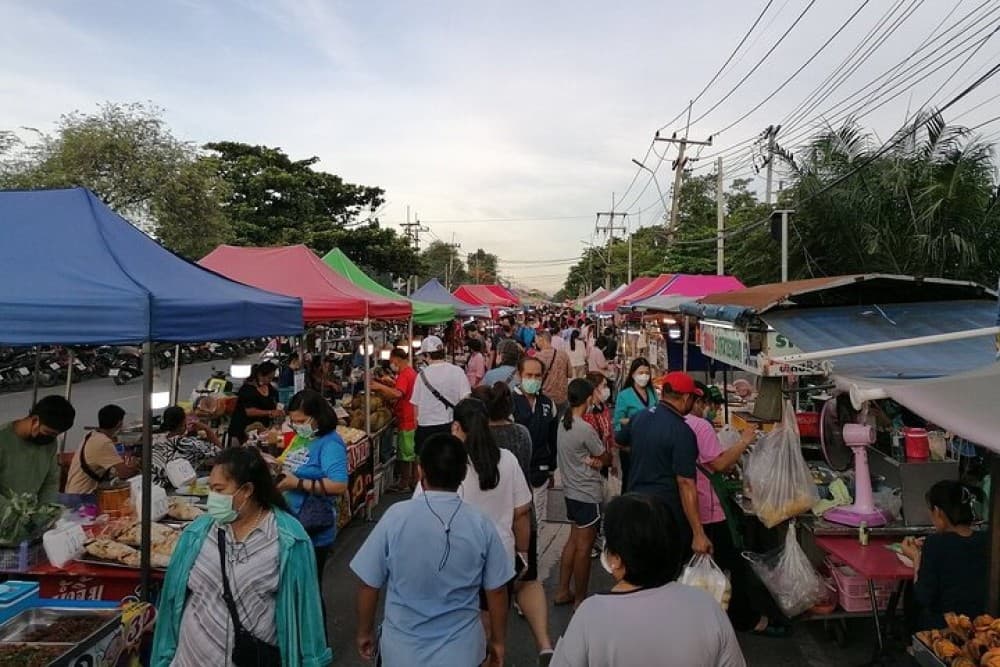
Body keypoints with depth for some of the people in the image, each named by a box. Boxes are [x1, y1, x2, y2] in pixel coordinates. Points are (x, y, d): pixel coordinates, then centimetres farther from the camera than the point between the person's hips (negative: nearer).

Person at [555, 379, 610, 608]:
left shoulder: (563, 424, 2)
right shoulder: (585, 429, -23)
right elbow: (607, 457, -11)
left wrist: (590, 460, -11)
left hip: (571, 490, 8)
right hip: (588, 494, -8)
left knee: (574, 541, 19)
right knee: (584, 547, 4)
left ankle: (563, 592, 27)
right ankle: (580, 599, 15)